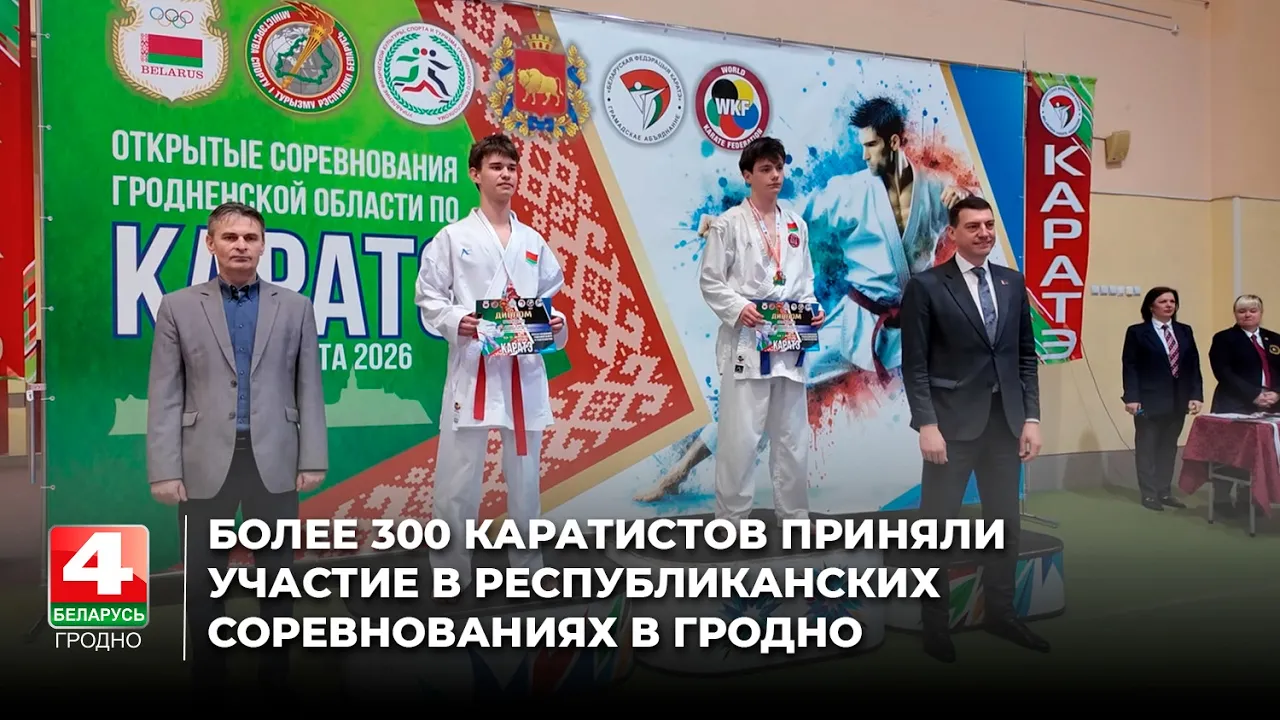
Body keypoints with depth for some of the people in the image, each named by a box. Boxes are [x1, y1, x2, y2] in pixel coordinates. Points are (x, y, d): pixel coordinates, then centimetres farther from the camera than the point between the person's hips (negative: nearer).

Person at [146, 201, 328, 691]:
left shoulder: (295, 307, 7)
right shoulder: (179, 307, 5)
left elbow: (309, 389, 5)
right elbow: (165, 396, 1)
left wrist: (313, 459, -1)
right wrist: (165, 469, -6)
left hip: (275, 461, 1)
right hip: (205, 462, 0)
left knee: (277, 573, 9)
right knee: (203, 577, 8)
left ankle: (276, 672, 22)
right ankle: (208, 675, 23)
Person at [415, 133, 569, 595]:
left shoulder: (533, 241, 13)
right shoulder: (453, 237, 1)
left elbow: (549, 297, 16)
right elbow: (428, 299, 0)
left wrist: (556, 324, -3)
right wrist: (456, 322, -18)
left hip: (525, 370, 4)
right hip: (472, 369, -4)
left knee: (525, 471, 12)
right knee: (458, 476, -2)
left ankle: (527, 566, 26)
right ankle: (450, 575, 12)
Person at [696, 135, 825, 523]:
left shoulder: (797, 226, 13)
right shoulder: (728, 224, -1)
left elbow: (804, 279, 17)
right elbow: (709, 281, -4)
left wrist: (812, 307, -1)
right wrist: (738, 308, -18)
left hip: (790, 344, 5)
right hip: (746, 343, -5)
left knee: (793, 436, 11)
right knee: (740, 437, -5)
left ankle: (794, 516, 23)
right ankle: (731, 518, 6)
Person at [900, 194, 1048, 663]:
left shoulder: (1013, 283, 10)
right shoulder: (926, 286, -5)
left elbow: (1026, 356, 11)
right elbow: (914, 364, -9)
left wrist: (1031, 418, 4)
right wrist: (927, 424, -16)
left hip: (1005, 422, 5)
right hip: (952, 422, -5)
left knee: (1006, 524, 13)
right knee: (939, 525, 4)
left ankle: (1000, 612, 28)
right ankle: (935, 622, 17)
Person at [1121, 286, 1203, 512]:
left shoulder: (1185, 331, 11)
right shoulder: (1137, 332, -2)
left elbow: (1194, 365, 8)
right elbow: (1129, 367, -7)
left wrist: (1196, 395, -2)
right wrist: (1131, 397, -15)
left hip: (1178, 400, 5)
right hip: (1149, 400, -4)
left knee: (1169, 448, 10)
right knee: (1147, 448, 2)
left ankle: (1165, 492, 19)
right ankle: (1149, 494, 9)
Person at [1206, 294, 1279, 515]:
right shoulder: (1224, 339, 0)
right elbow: (1223, 373, -11)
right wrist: (1253, 395, -17)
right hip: (1234, 407, -4)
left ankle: (1247, 501, 15)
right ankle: (1222, 501, 8)